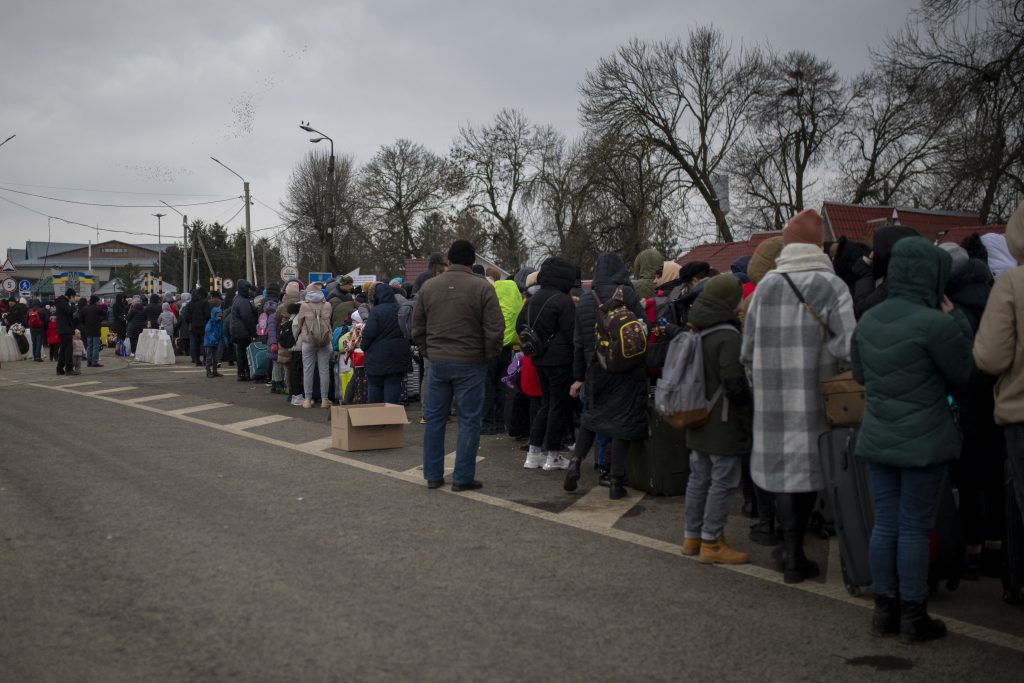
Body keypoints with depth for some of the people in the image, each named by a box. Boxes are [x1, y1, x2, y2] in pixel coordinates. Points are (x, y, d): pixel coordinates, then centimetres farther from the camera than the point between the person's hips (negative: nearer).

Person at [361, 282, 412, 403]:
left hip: (377, 357, -4)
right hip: (398, 356, 4)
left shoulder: (376, 311, -13)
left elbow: (368, 333, -15)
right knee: (393, 385, 4)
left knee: (375, 385, 8)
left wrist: (364, 347, 2)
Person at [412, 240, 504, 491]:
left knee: (435, 418, 12)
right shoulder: (482, 288, -8)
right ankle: (463, 478, 5)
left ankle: (433, 475, 17)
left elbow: (417, 328, 10)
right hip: (470, 364, -4)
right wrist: (489, 357, 4)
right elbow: (495, 329, -10)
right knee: (469, 420, 4)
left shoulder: (428, 286, 5)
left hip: (437, 363, 4)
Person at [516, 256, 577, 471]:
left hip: (539, 359, 8)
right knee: (559, 405, 2)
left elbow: (520, 326, 16)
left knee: (546, 404, 16)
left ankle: (533, 453, 15)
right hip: (560, 360, -7)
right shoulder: (563, 301, -15)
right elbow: (572, 332, -16)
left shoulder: (533, 299, 9)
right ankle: (552, 456, 7)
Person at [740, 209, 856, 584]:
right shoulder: (832, 286, -6)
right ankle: (794, 548, 19)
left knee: (785, 466, 8)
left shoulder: (765, 287, 1)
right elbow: (847, 346, -15)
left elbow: (748, 349, 4)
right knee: (810, 465, 10)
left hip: (774, 395, 2)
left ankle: (793, 552, 7)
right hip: (815, 395, -1)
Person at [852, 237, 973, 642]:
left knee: (884, 525, 12)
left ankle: (884, 610, 20)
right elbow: (961, 374, -5)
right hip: (924, 443, -6)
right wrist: (956, 321, 2)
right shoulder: (934, 323, -18)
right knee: (915, 528, 2)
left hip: (877, 439, 6)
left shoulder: (868, 320, 5)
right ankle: (913, 617, 11)